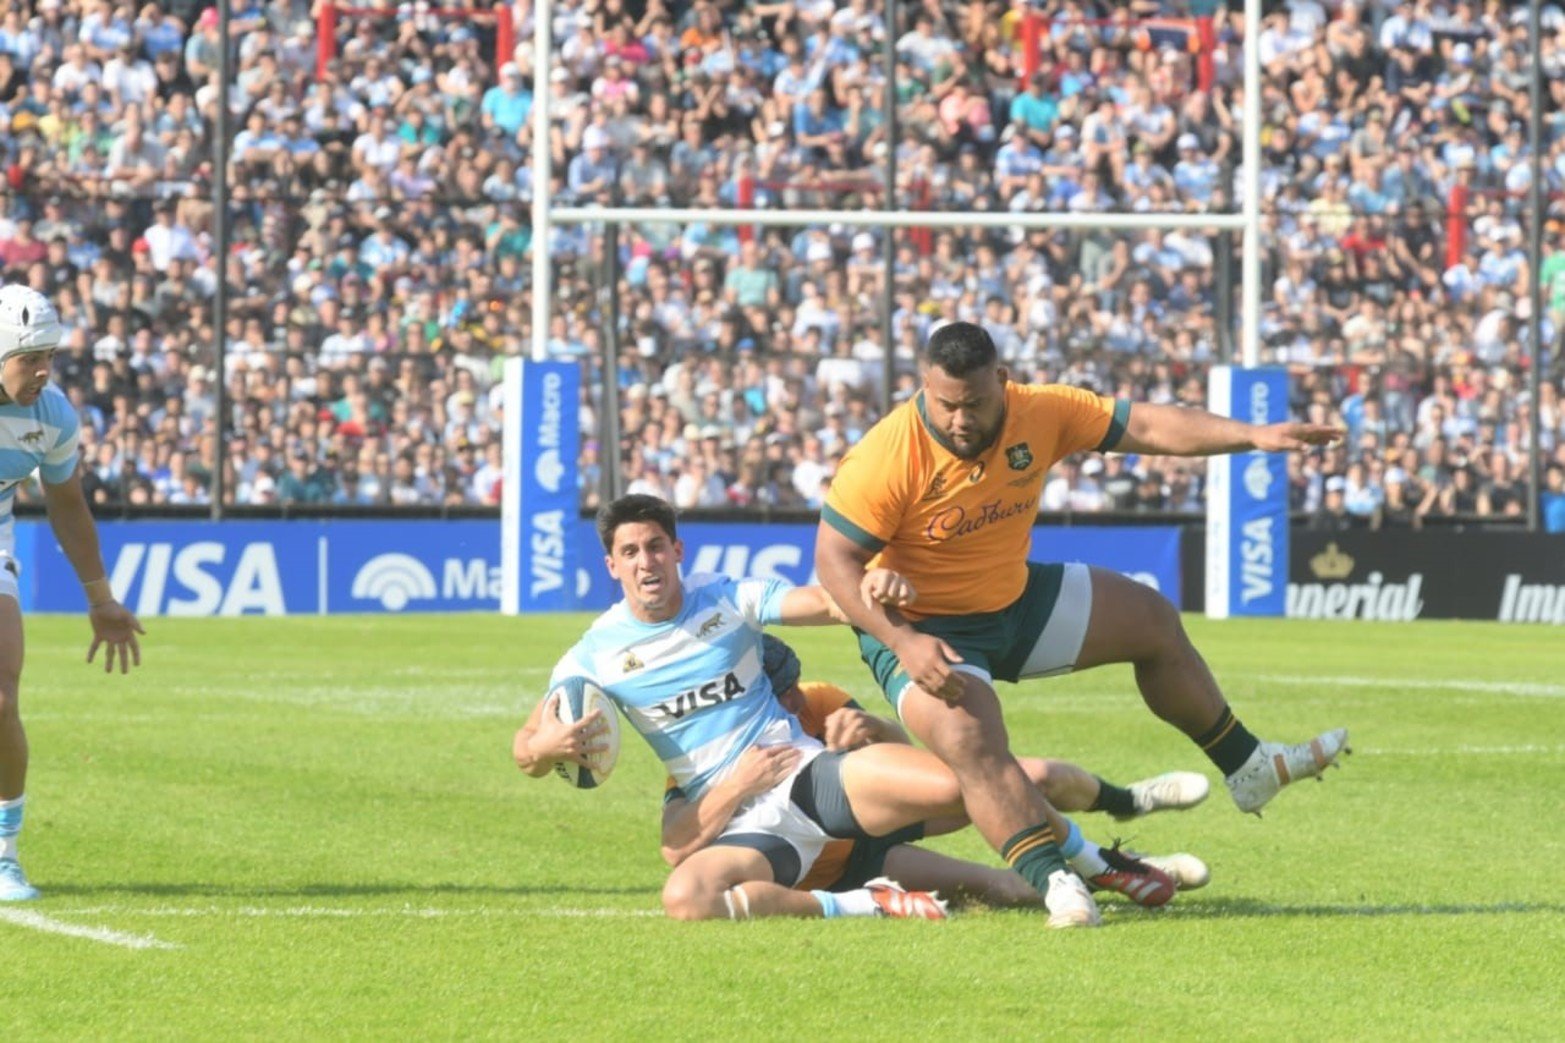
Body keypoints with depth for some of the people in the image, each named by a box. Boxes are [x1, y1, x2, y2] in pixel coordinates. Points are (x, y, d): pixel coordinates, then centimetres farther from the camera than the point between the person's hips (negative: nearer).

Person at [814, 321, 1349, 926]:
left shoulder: (1040, 415, -15)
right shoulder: (887, 457, -30)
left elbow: (1146, 427, -12)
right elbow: (835, 559, -26)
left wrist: (1254, 436, -20)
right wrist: (903, 642, -36)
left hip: (1014, 598, 7)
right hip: (920, 629, -7)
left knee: (1152, 622, 16)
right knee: (973, 743, -32)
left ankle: (1247, 769, 32)